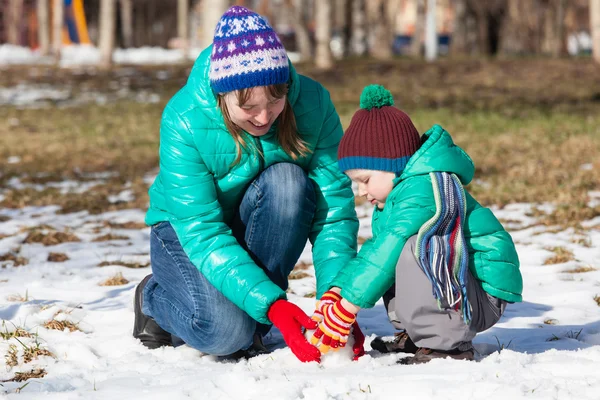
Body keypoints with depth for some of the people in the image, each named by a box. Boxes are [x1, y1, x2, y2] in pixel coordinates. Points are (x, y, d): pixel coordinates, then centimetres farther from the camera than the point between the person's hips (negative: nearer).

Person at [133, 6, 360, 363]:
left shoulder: (312, 102, -22)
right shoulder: (184, 121, -29)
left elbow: (334, 206, -22)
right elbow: (202, 234, -32)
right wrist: (271, 305, -42)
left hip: (260, 232, 3)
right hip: (185, 231, -3)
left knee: (287, 180, -31)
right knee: (225, 331, -31)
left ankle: (253, 329, -15)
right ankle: (155, 298, 6)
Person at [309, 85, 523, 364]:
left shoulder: (423, 191, -22)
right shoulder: (396, 197, 12)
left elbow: (384, 256, -24)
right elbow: (373, 251, 11)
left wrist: (345, 309, -21)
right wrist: (334, 294, -1)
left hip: (485, 295, -10)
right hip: (454, 286, 10)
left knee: (413, 248, -31)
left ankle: (446, 343, -26)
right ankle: (415, 334, 8)